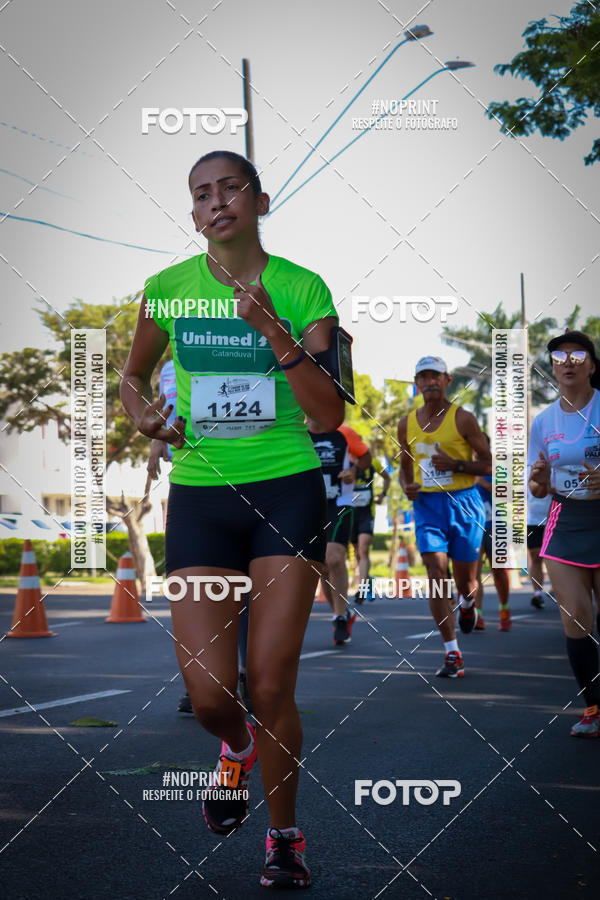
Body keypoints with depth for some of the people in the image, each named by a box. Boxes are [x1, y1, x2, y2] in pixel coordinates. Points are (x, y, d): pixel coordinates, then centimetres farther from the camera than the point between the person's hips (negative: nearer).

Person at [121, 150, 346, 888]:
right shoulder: (166, 289, 3)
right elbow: (133, 374, 21)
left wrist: (276, 333, -20)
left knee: (271, 687, -4)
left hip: (287, 492, -1)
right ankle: (237, 749, 33)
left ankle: (285, 839, 19)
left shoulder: (302, 290, -2)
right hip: (199, 494, 2)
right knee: (208, 693, -5)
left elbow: (329, 415, -8)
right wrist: (143, 416, -2)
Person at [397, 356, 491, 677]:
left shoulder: (462, 419, -4)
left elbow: (489, 465, -4)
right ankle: (452, 655, -10)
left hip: (463, 503, -2)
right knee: (436, 575, -13)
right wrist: (406, 486, -2)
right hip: (427, 505, 2)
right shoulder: (407, 424, 8)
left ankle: (467, 603, 48)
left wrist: (455, 464, -18)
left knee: (465, 581, 8)